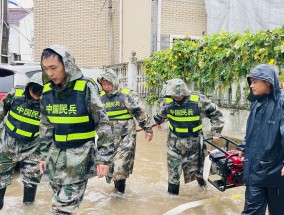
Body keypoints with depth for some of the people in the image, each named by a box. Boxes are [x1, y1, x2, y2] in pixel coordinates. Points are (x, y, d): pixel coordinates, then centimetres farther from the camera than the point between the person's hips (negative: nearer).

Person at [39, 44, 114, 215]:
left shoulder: (85, 88, -13)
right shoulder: (47, 91, 3)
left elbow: (103, 124, -10)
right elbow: (46, 126, 14)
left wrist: (104, 158, -11)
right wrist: (45, 155, 16)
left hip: (79, 155, -5)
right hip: (56, 155, 5)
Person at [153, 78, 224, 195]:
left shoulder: (198, 100, -20)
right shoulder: (168, 102, -11)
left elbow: (216, 115, -8)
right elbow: (160, 114, 14)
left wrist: (216, 133, -8)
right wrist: (158, 122, 31)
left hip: (193, 141, -2)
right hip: (174, 141, 2)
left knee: (193, 169, 12)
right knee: (173, 170, 4)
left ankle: (199, 176, 46)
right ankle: (172, 194, 21)